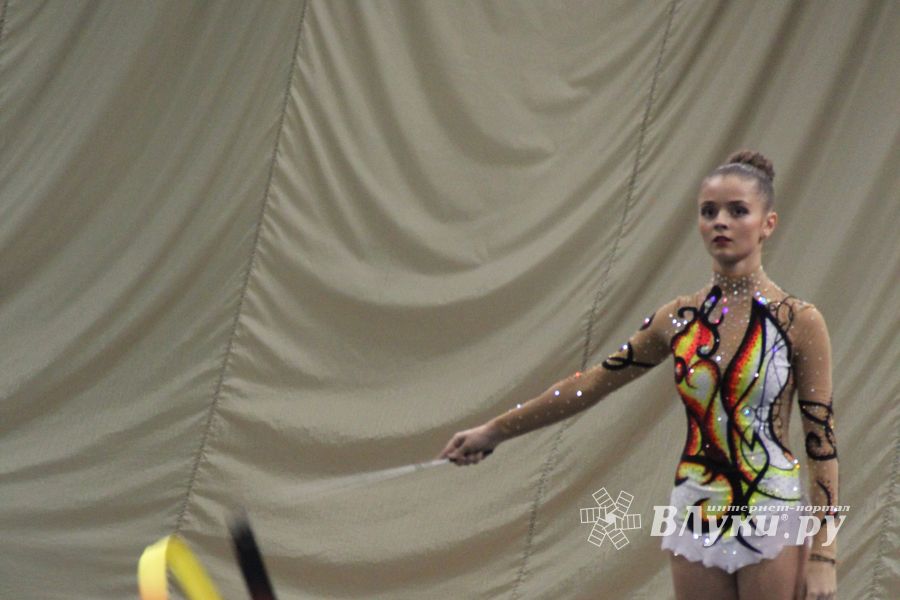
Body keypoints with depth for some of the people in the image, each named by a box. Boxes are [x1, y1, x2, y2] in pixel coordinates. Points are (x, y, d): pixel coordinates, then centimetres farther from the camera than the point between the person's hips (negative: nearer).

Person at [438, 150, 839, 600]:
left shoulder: (799, 322, -5)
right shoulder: (679, 318, 6)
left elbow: (821, 442, -5)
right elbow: (591, 385, 14)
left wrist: (822, 556, -10)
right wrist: (493, 432, 18)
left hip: (773, 525, -4)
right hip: (698, 523, 4)